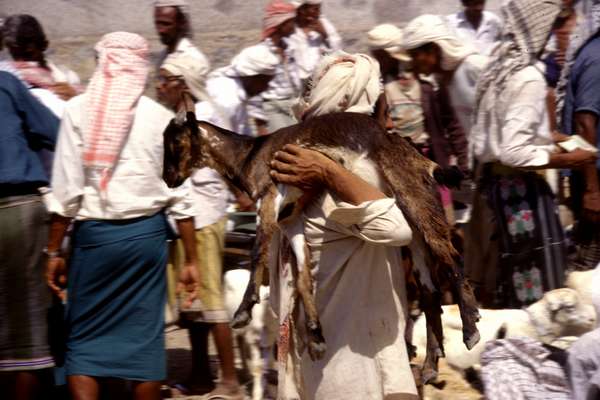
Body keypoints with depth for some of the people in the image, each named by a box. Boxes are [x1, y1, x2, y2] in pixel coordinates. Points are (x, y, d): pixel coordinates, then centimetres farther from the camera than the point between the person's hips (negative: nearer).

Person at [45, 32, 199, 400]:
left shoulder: (79, 110, -2)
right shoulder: (160, 117, 1)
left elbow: (66, 189, -5)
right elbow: (179, 194, 0)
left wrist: (54, 251, 2)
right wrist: (191, 259, 6)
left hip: (93, 232, -1)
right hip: (146, 231, 1)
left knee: (83, 337, 7)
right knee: (145, 333, 8)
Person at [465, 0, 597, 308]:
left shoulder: (498, 68, 7)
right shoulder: (528, 78, -20)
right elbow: (513, 152, -25)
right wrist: (567, 160, -15)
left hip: (492, 184, 9)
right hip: (521, 193, -9)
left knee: (496, 288, 16)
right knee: (533, 293, -3)